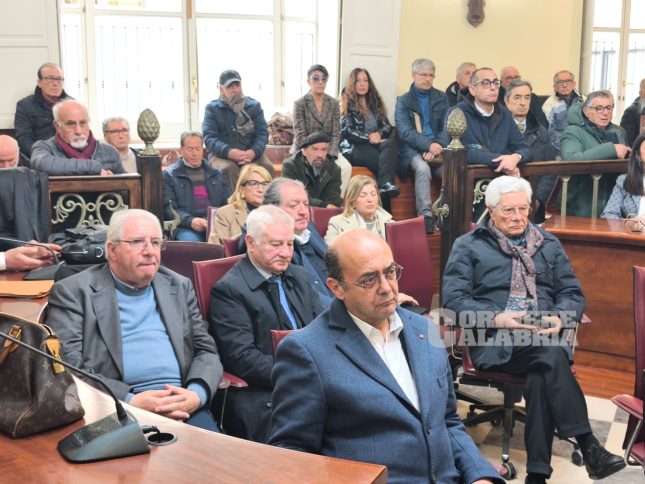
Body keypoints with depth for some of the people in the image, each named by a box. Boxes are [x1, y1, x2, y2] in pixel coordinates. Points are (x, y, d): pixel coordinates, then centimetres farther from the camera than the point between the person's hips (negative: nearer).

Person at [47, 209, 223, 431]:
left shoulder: (179, 287, 18)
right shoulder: (73, 291, 4)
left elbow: (206, 350, 16)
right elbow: (68, 365, -5)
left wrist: (196, 394, -6)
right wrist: (131, 401, -17)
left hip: (181, 405, 4)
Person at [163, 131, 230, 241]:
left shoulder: (217, 174, 24)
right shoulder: (169, 175, 12)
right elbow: (169, 208, 2)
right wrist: (190, 221, -17)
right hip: (186, 228, -2)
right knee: (190, 241, -38)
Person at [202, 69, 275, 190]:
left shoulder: (254, 106, 12)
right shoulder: (212, 108, 5)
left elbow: (263, 133, 3)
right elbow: (209, 138, -4)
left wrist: (253, 152, -20)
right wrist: (229, 152, -24)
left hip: (251, 154, 2)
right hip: (222, 155, -2)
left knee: (268, 167, -28)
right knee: (228, 169, -35)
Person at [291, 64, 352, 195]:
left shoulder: (333, 103, 8)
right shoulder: (299, 104, -3)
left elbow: (335, 134, 3)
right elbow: (300, 137, -8)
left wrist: (330, 155, -14)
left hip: (328, 150, 3)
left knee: (346, 167, -25)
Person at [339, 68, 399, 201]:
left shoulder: (375, 102, 21)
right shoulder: (347, 104, 6)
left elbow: (387, 126, 12)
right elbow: (348, 132, -7)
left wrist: (379, 134, -12)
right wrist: (369, 137, -18)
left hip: (375, 144, 4)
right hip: (354, 148, -4)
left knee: (391, 142, -33)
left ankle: (385, 184, -48)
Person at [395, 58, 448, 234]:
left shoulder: (442, 98, 18)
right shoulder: (403, 101, 9)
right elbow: (405, 132, -4)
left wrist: (438, 146, -11)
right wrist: (429, 145, -19)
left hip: (437, 147, 2)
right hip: (413, 149, -2)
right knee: (423, 168, -35)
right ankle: (425, 216, -34)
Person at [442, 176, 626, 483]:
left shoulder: (549, 244, 20)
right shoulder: (469, 246, 8)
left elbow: (573, 293, 16)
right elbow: (452, 298, -2)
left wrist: (560, 318, -8)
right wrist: (496, 319, -17)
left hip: (544, 337, 3)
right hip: (495, 339, -3)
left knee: (541, 376, -34)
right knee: (552, 355, -34)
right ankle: (589, 448, -32)